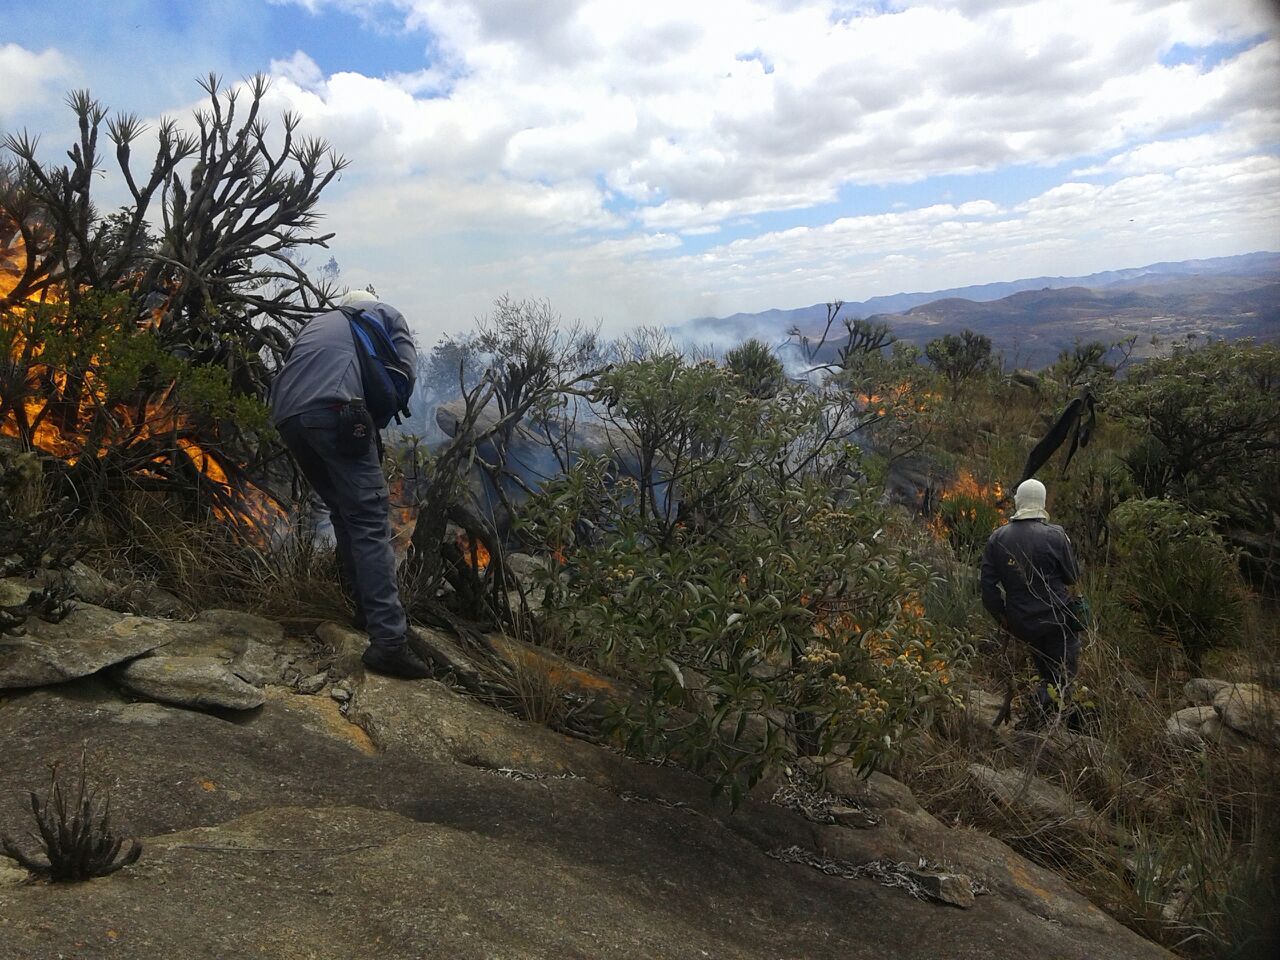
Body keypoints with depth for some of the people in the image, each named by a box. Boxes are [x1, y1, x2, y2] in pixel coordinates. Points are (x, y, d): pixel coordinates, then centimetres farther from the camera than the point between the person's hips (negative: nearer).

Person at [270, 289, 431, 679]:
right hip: (335, 412, -6)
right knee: (370, 519, -11)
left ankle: (367, 608, 19)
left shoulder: (317, 322, 36)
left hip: (286, 418, 6)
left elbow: (290, 371, 27)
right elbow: (405, 369, 10)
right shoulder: (385, 313, 24)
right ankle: (388, 640, -21)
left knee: (344, 513, 19)